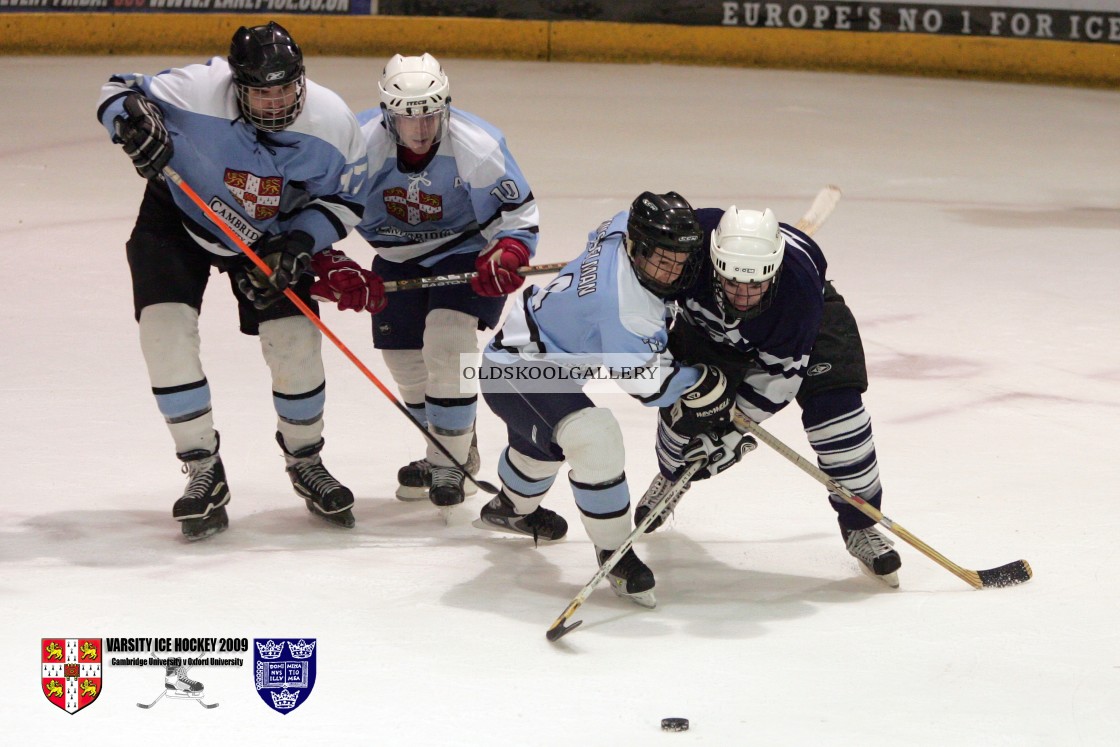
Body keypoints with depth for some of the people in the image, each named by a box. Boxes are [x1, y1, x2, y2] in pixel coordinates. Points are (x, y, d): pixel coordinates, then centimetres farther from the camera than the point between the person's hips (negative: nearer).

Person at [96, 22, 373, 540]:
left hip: (271, 236, 1)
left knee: (295, 339, -7)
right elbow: (118, 91, -17)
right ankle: (203, 473, -5)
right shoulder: (195, 91, -32)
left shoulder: (331, 123, -24)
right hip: (178, 217, -1)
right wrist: (132, 122, -39)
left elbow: (345, 198, -7)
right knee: (165, 328, -17)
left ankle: (305, 462, 20)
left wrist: (299, 245, -21)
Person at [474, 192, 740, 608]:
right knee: (594, 439, -31)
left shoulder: (628, 226, -12)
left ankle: (511, 509, 68)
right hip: (513, 374, -11)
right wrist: (702, 382, -17)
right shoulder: (621, 306, -37)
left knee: (543, 440, 38)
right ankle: (614, 554, -16)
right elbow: (646, 383, -32)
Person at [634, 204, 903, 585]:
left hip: (807, 325, -2)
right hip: (709, 325, 2)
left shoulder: (798, 284, -43)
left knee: (835, 408, -17)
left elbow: (780, 373, -32)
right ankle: (672, 475, 34)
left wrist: (733, 424, -33)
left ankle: (859, 526, 1)